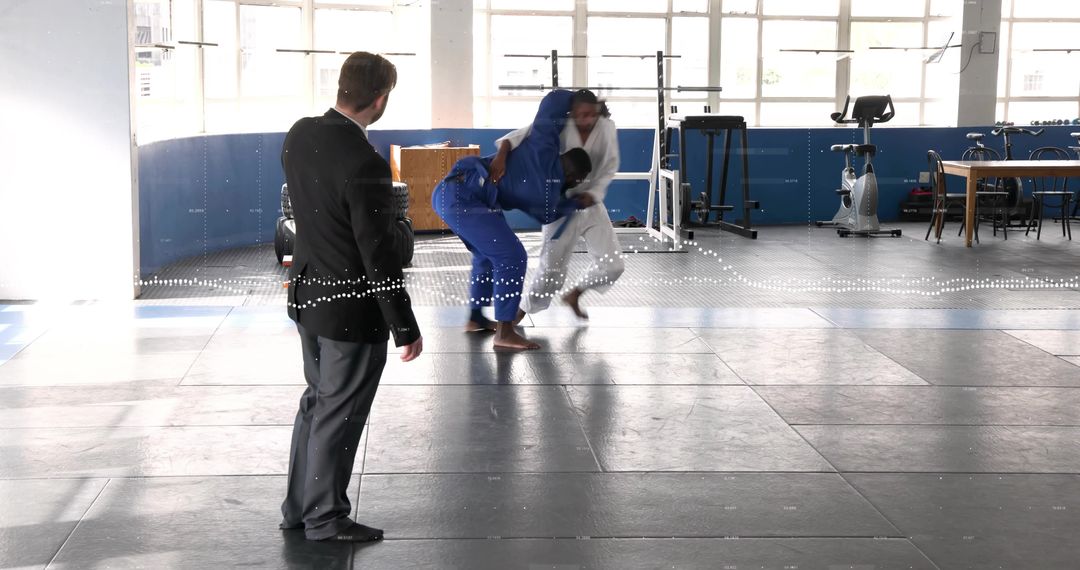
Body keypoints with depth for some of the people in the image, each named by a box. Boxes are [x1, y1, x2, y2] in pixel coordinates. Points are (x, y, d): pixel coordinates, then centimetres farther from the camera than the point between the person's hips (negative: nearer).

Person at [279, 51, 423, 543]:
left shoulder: (300, 134, -3)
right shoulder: (365, 164, -27)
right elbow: (378, 257, -23)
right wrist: (405, 328, -14)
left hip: (307, 293, 8)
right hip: (351, 309, -8)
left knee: (317, 401, 23)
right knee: (339, 415, 8)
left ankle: (299, 506, 35)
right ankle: (325, 517, 23)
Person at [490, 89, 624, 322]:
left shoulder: (606, 128, -10)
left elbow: (610, 166, -4)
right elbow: (524, 133, -27)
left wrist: (593, 194, -18)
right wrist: (502, 155, -44)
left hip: (591, 204, 4)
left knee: (612, 265, 1)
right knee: (552, 269, -4)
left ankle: (574, 294, 27)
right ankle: (522, 309, 20)